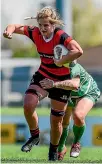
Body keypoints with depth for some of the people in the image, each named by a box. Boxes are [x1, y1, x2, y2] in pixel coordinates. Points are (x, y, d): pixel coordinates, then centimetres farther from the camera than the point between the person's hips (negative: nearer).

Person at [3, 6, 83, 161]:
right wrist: (9, 31, -22)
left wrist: (59, 62, -35)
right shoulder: (36, 33, -12)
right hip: (42, 75, 4)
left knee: (56, 120, 4)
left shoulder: (61, 37, -28)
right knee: (28, 105, -17)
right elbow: (15, 27, 2)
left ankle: (53, 151, 29)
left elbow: (78, 51, -44)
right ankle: (35, 136, 11)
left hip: (61, 80, -4)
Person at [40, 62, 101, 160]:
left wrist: (54, 84, -74)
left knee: (78, 116, -31)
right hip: (68, 95, 6)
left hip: (87, 92, -6)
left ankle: (76, 143, -1)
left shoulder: (72, 68, -45)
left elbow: (74, 85, -66)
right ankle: (61, 149, 30)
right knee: (63, 123, 0)